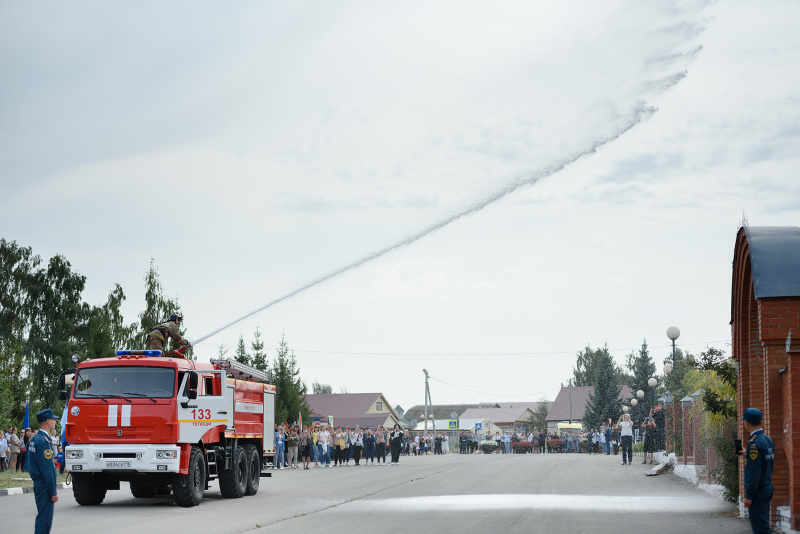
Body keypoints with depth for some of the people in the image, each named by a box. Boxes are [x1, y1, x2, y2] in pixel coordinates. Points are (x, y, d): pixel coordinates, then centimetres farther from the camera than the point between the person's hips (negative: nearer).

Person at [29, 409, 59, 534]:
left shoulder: (34, 439, 12)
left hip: (38, 484, 10)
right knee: (45, 519, -8)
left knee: (42, 516, 18)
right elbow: (47, 469, -21)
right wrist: (53, 492, -18)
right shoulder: (44, 440, -19)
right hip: (45, 486, -10)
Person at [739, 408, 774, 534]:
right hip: (767, 488, 9)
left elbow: (754, 472, -22)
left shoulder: (754, 443, -19)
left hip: (758, 491, -9)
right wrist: (747, 454, 22)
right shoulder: (768, 439, 10)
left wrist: (749, 496, -18)